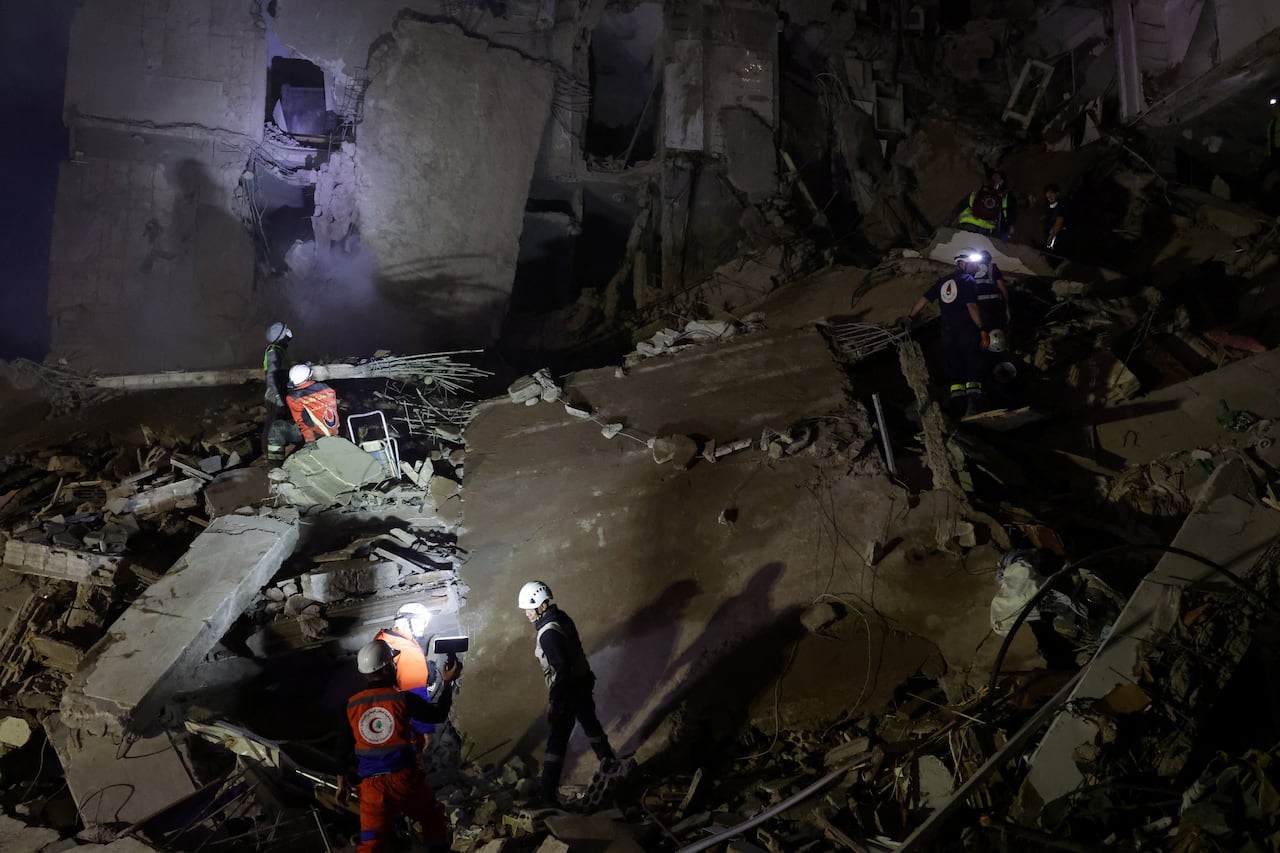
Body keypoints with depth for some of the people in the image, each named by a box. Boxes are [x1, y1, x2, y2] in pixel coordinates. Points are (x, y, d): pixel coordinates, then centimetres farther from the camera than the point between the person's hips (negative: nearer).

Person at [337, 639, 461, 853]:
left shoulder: (351, 705, 0)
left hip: (372, 786, 3)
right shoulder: (403, 699, -11)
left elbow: (343, 748, 7)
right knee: (432, 817, 25)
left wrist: (343, 781, 18)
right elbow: (438, 715, 1)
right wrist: (448, 683, 13)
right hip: (405, 779, -2)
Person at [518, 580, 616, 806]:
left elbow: (562, 668, -28)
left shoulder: (549, 634, -28)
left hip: (567, 689, -9)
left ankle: (549, 794, 1)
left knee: (557, 739, -3)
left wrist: (554, 700, -21)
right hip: (583, 680, 9)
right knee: (590, 722, 28)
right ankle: (608, 759, 47)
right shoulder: (562, 617, -1)